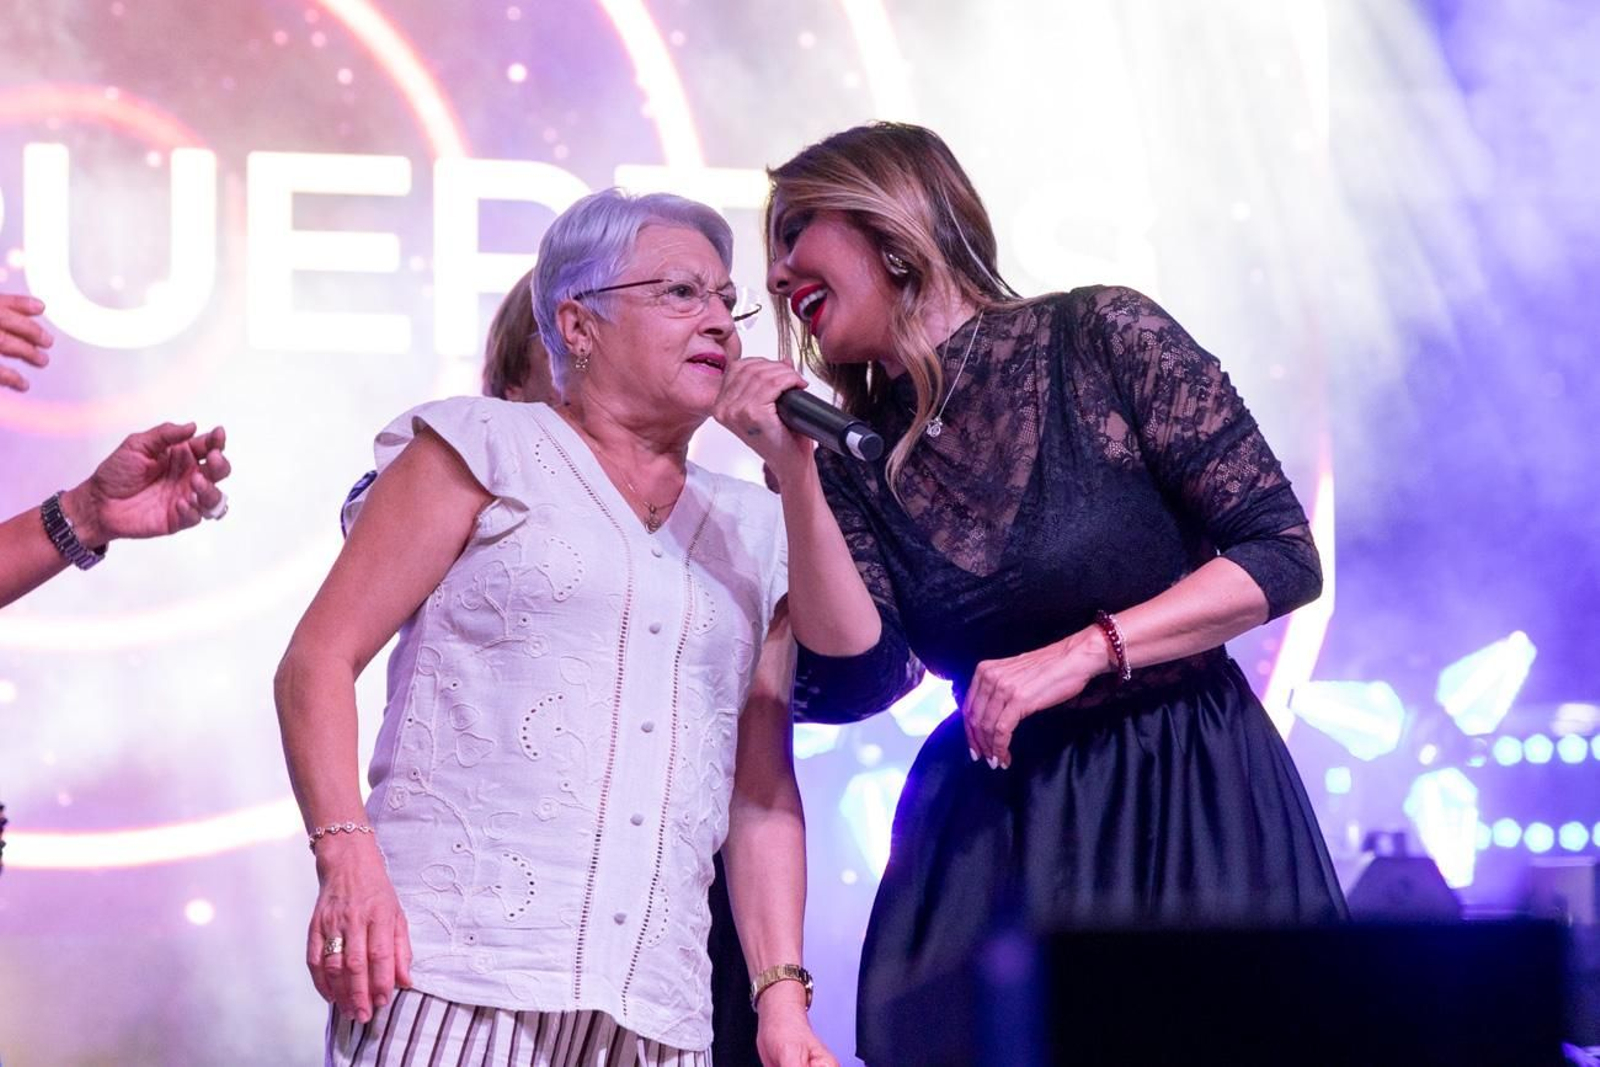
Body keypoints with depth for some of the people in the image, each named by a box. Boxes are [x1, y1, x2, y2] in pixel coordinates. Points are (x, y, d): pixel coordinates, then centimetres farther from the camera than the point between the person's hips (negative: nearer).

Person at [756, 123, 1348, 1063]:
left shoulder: (1100, 337, -6)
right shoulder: (855, 461, 6)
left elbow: (1286, 557, -9)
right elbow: (861, 680, -7)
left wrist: (1081, 653, -16)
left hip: (1194, 807, -3)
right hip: (990, 833, 4)